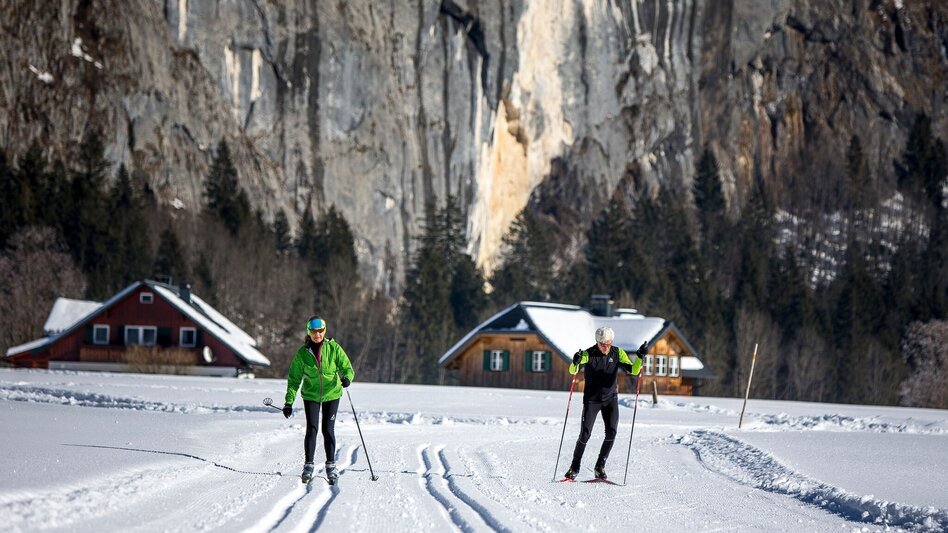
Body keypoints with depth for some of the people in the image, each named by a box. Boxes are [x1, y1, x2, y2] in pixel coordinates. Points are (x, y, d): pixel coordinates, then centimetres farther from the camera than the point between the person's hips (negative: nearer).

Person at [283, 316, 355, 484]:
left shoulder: (334, 348, -8)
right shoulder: (302, 353, -7)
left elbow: (347, 368, -6)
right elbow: (294, 378, -2)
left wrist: (347, 378, -30)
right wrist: (289, 402, -7)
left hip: (331, 394, 0)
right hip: (311, 395, 0)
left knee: (328, 430, -2)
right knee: (312, 429, -8)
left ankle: (331, 465, 10)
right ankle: (308, 466, 0)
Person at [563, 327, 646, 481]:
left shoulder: (618, 353, -6)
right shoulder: (588, 354, -15)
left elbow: (633, 371, -9)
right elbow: (573, 371, -27)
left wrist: (640, 357, -26)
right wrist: (575, 362, -49)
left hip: (610, 399, 2)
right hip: (591, 399, -2)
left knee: (611, 433, -10)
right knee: (585, 434, -8)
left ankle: (600, 467, 4)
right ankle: (575, 467, 9)